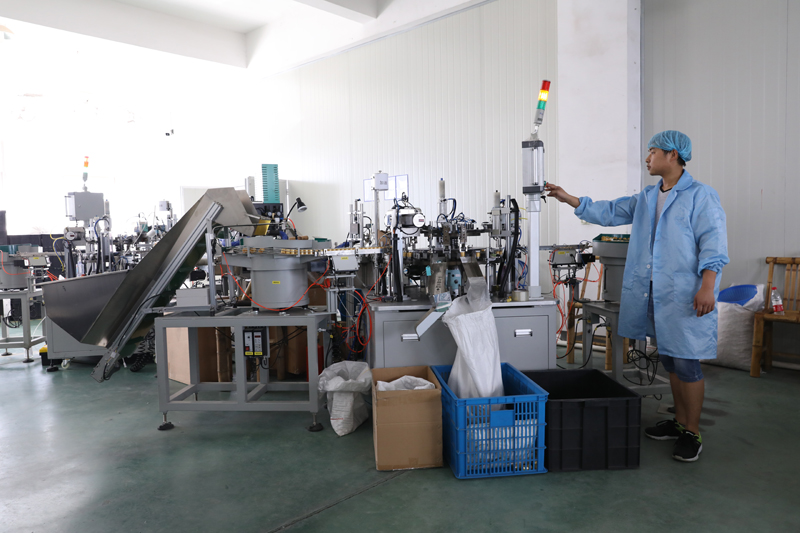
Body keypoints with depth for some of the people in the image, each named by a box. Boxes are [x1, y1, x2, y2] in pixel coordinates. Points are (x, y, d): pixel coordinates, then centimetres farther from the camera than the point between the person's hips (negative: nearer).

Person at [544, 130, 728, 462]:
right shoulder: (646, 199, 15)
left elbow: (713, 244, -11)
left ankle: (692, 434, 12)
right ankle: (679, 422, 29)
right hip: (654, 294, 7)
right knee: (669, 360, 15)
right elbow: (608, 212, 22)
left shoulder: (701, 196, -6)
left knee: (686, 363, -3)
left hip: (686, 296, -7)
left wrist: (707, 288, -19)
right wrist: (567, 199, 19)